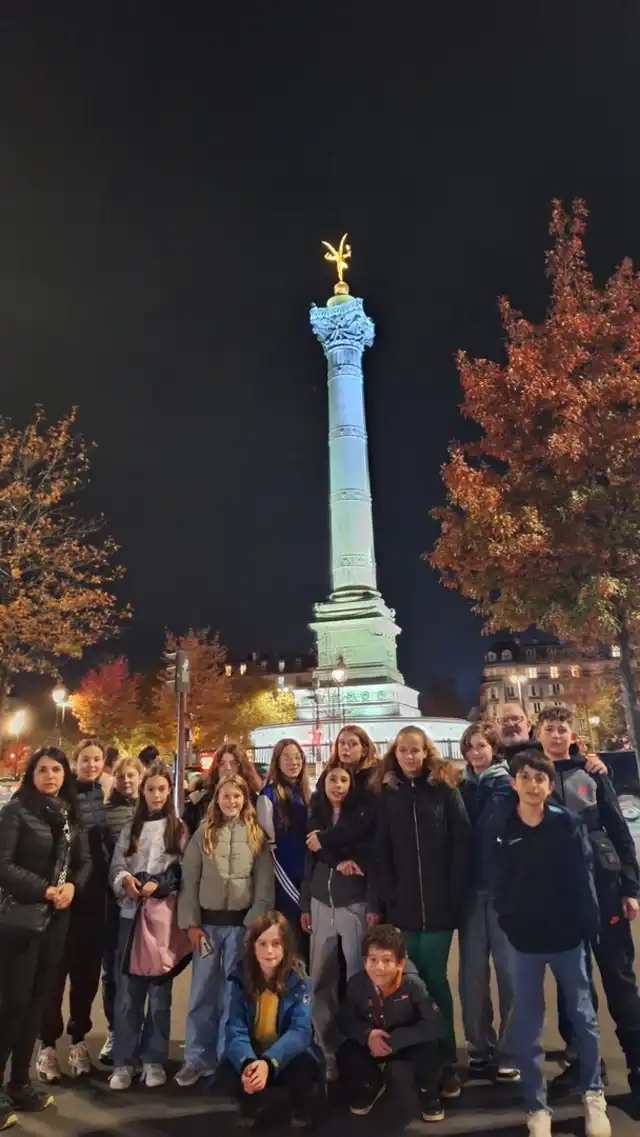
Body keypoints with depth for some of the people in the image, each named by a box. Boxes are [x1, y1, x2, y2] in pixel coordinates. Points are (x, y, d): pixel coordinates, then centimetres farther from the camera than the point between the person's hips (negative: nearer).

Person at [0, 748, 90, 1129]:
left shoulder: (71, 815, 6)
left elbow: (85, 861, 8)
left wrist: (72, 886, -11)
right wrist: (42, 889, -20)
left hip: (58, 916, 6)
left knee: (37, 999, 13)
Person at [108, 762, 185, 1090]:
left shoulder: (179, 828, 0)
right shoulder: (130, 829, 10)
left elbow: (186, 873, -4)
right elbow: (115, 869, 6)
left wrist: (159, 885, -18)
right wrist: (125, 880, -14)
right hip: (131, 914, 2)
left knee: (159, 989, 6)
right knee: (128, 990, 6)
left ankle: (154, 1060, 20)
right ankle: (124, 1061, 19)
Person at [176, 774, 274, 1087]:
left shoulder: (256, 835, -1)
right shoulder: (203, 834, 2)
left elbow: (265, 886, -2)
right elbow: (189, 881, 1)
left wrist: (256, 924, -7)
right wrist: (191, 923, -4)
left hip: (241, 923, -1)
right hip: (207, 922, 1)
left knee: (234, 992, 8)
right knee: (203, 992, 7)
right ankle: (197, 1059, 20)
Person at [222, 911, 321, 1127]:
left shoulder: (299, 980, -17)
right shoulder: (242, 978, -13)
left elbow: (300, 1030, -26)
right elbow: (235, 1029, -19)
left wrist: (269, 1062, -44)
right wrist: (247, 1062, -41)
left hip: (287, 1054, -1)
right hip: (251, 1053, 2)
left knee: (304, 1063, -33)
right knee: (230, 1067, -29)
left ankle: (302, 1111, 3)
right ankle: (250, 1107, 7)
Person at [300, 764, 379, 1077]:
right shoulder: (314, 818, 8)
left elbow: (372, 862, -6)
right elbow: (309, 863, 11)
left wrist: (373, 906, -11)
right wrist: (304, 905, 7)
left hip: (355, 905, -3)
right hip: (321, 906, 4)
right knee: (321, 981, 6)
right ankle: (327, 1052, 17)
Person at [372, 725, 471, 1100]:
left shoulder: (445, 789, -2)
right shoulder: (387, 793, 4)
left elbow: (462, 843, -5)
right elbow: (382, 850, 4)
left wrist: (457, 896, -10)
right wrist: (389, 897, -3)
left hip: (440, 902, -2)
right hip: (405, 904, 2)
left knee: (434, 977, 2)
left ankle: (446, 1061, 18)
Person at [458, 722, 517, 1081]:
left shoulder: (509, 783, 0)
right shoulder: (462, 787, 10)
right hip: (471, 888, 3)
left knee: (510, 970, 1)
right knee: (472, 973, 8)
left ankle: (510, 1051, 15)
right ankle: (480, 1047, 22)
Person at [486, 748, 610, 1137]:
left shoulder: (567, 823, -8)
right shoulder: (500, 829, -8)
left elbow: (583, 877, -7)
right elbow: (498, 885, -6)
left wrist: (590, 925, -10)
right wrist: (513, 923, -13)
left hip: (568, 934, 0)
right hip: (526, 939, 0)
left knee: (583, 1015, 15)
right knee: (526, 1025, 7)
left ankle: (594, 1094, 38)